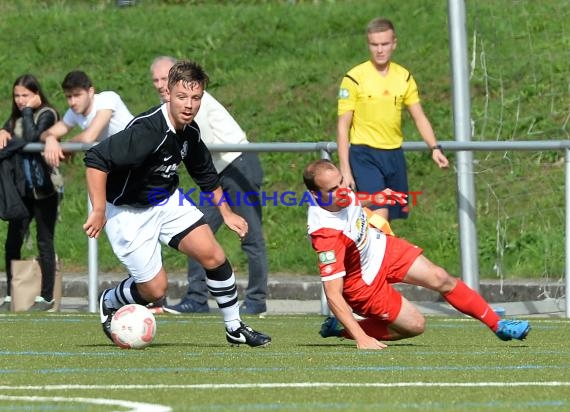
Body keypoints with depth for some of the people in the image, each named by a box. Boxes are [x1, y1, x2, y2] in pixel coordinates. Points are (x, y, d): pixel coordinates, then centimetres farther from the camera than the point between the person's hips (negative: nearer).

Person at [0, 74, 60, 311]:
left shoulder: (47, 114, -6)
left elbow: (31, 138, -21)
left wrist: (28, 111, -14)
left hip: (44, 190, -6)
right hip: (22, 189, 6)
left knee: (45, 242, 0)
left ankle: (46, 297, 5)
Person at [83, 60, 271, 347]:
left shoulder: (189, 131, -4)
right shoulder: (147, 129, -31)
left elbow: (205, 173, 17)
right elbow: (96, 159, -36)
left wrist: (226, 212, 18)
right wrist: (98, 212, -36)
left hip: (168, 201, 7)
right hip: (128, 212, -7)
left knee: (213, 256, -6)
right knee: (155, 289, -5)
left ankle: (235, 328, 10)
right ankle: (109, 302, 28)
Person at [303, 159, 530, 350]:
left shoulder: (340, 191, -19)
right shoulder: (326, 235, -40)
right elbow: (333, 295, -39)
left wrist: (377, 197, 24)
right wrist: (362, 339, -43)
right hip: (365, 282, -7)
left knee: (439, 279, 0)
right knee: (415, 325, -2)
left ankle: (498, 325, 15)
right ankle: (341, 328, 11)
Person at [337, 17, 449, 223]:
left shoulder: (404, 77, 7)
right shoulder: (354, 78, -7)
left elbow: (419, 117, 12)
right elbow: (343, 126, -6)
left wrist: (434, 148, -5)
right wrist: (345, 170, -11)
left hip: (394, 155, 5)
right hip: (365, 155, -5)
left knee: (389, 220, 8)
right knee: (379, 215, -22)